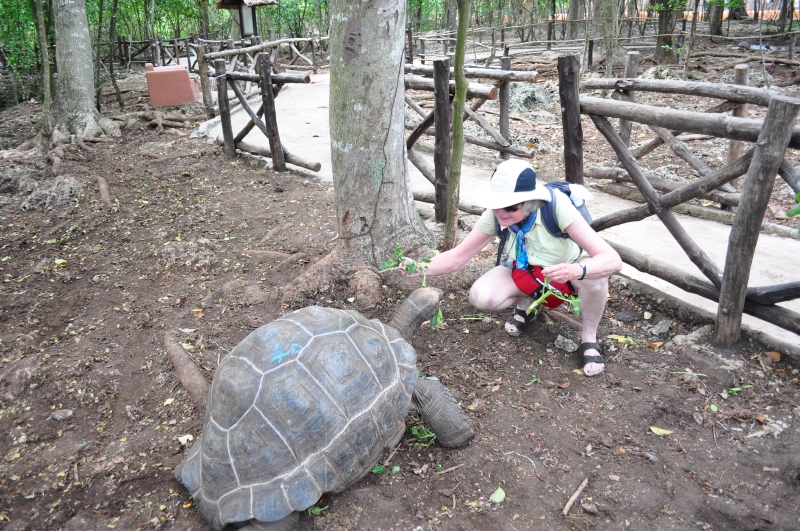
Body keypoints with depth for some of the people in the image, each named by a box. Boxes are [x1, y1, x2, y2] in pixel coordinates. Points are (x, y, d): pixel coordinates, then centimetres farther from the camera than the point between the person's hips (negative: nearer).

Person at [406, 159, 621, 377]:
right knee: (480, 296, -24)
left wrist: (576, 270, -59)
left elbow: (612, 260, -39)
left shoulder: (556, 206, -36)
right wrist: (420, 268, -35)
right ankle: (525, 304, 9)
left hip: (571, 268, -2)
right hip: (527, 272, 3)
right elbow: (457, 256, -19)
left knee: (595, 277, -37)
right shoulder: (495, 215, -26)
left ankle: (589, 338, -9)